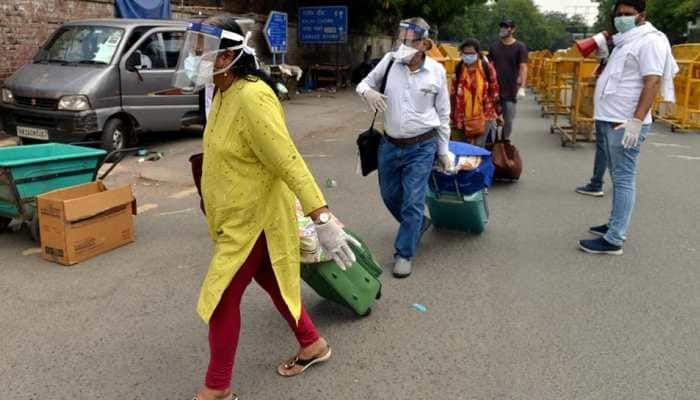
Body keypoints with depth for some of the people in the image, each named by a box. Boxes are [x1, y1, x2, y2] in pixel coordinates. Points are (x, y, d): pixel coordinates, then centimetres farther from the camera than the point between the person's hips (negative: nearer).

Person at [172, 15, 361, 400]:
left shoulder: (251, 97, -26)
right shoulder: (223, 94, 5)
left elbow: (289, 161, -30)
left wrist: (322, 219, -32)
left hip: (256, 216, -9)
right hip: (239, 214, 9)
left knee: (222, 300, 1)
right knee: (272, 282, 22)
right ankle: (312, 344, 43)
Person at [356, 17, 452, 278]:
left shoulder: (436, 71, -7)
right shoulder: (389, 61, -6)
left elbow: (443, 114, 2)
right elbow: (364, 83, 8)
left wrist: (443, 151, 4)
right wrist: (367, 92, -18)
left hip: (421, 147, -3)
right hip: (389, 144, 3)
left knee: (412, 202, -3)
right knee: (390, 195, 17)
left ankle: (404, 254, 13)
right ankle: (418, 224, 45)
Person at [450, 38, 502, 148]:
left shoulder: (487, 68, -4)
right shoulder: (458, 69, 2)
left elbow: (494, 91, 3)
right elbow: (453, 94, 7)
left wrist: (498, 113, 6)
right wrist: (452, 116, 8)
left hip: (484, 117, -2)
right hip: (463, 118, 2)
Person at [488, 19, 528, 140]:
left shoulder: (520, 47, -2)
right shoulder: (494, 47, 8)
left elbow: (523, 68, -8)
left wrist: (522, 87, -17)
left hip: (511, 90, -3)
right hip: (494, 88, 3)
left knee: (508, 119, 4)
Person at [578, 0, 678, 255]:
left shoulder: (649, 41, -9)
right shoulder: (626, 42, 20)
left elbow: (652, 83, -20)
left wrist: (636, 121, -27)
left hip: (626, 124, -10)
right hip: (609, 121, 10)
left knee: (623, 180, -8)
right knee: (617, 178, 16)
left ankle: (613, 240, -8)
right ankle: (615, 225, 26)